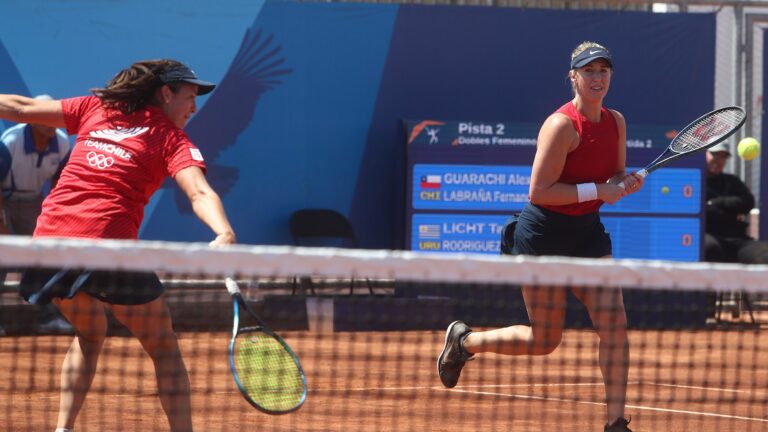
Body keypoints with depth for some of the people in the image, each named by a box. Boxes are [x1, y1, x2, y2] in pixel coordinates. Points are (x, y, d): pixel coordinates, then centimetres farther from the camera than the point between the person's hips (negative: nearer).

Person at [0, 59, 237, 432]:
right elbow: (199, 194, -13)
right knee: (164, 349, 9)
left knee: (89, 334, 29)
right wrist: (224, 234, -28)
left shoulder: (95, 108, 18)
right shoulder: (173, 140, 6)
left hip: (49, 233, 5)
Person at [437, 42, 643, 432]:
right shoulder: (562, 125, -20)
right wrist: (595, 191, -24)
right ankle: (463, 340, 26)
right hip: (544, 236, -7)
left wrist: (626, 183, -7)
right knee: (544, 341, 1)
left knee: (614, 323, -7)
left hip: (587, 233, 7)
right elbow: (539, 192, -23)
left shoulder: (616, 122, 4)